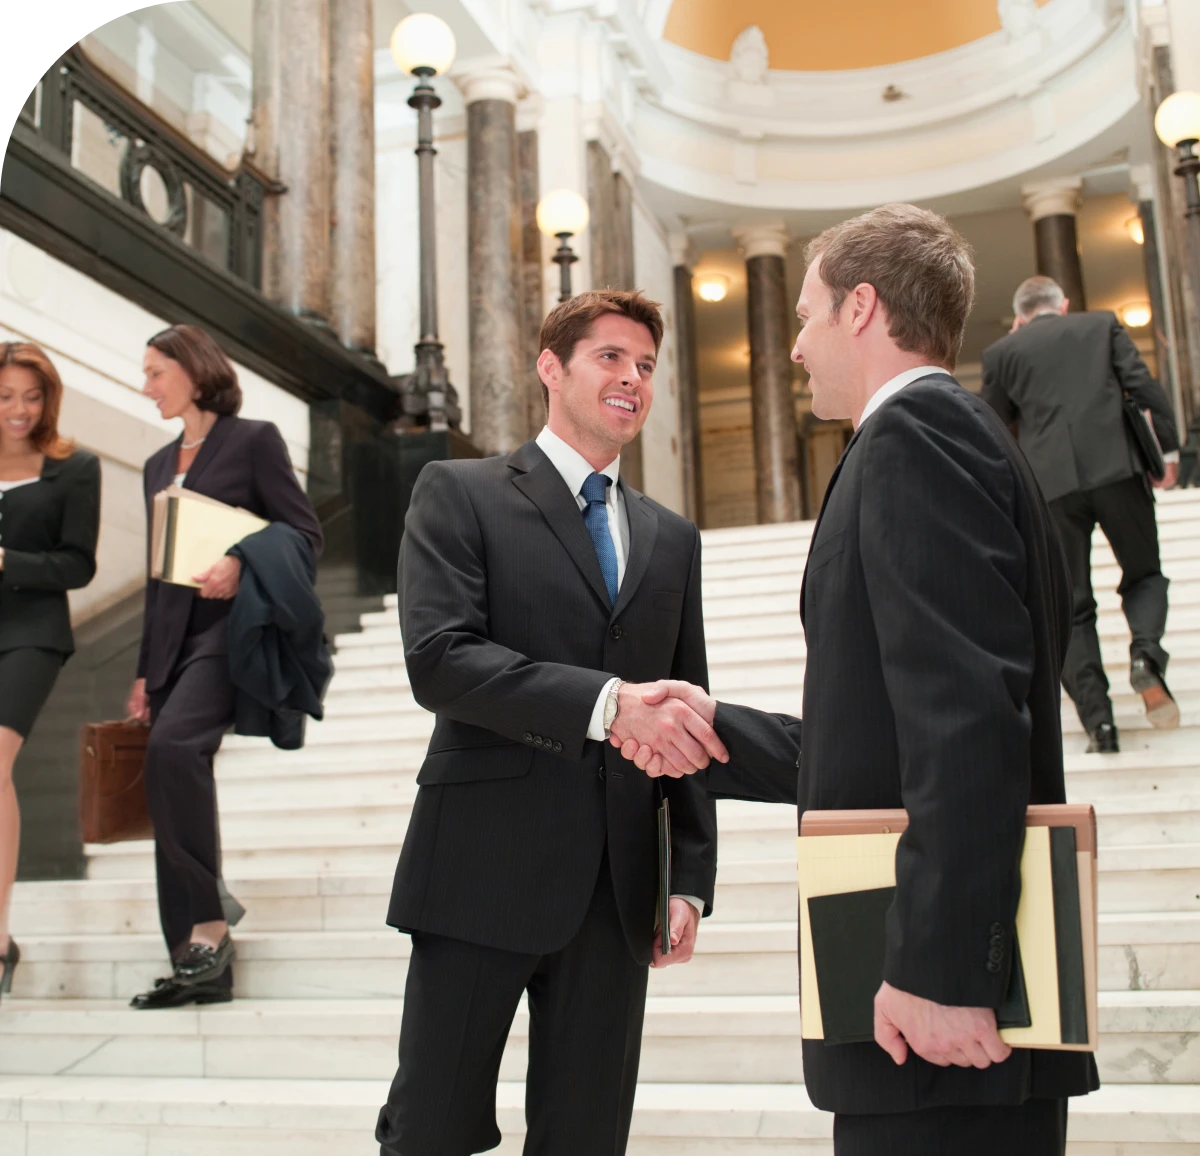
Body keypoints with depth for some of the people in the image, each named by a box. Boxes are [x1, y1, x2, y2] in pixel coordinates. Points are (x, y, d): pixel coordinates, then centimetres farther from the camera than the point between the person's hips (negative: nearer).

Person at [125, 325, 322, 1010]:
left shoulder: (253, 440, 2)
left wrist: (242, 562, -21)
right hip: (175, 638, 7)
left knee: (172, 746, -29)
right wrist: (145, 671, 17)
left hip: (234, 626, -7)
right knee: (172, 767, 2)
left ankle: (209, 925, -20)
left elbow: (307, 533, -3)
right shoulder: (159, 465, 21)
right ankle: (198, 963, 8)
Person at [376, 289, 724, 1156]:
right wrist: (607, 703, -25)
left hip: (619, 886, 4)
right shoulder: (459, 494, 1)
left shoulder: (672, 539, 15)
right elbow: (438, 659, -14)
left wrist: (692, 877, 9)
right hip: (486, 867, -4)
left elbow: (687, 713, 16)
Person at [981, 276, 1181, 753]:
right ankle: (1146, 652, -12)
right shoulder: (1103, 324, 14)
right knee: (1144, 576, 17)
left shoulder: (1002, 352, 11)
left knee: (1071, 608, 7)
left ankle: (1098, 722, 0)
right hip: (1117, 468, 0)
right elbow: (1144, 386, 4)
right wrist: (1168, 447, 9)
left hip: (1051, 483, 0)